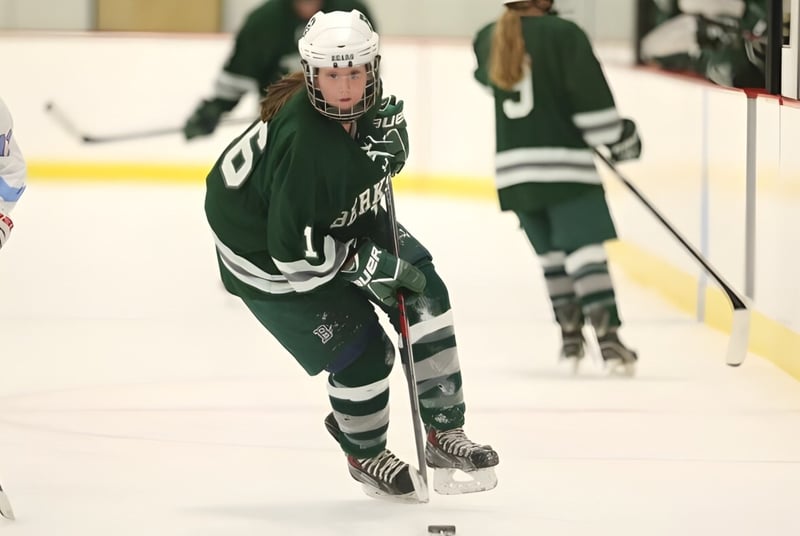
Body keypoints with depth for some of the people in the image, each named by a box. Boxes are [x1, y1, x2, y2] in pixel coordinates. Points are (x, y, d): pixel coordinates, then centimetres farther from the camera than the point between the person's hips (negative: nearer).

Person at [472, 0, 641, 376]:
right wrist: (619, 138, 0)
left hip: (512, 167, 6)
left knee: (551, 253, 18)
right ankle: (608, 340, -21)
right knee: (585, 249, -10)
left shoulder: (488, 39, 9)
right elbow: (591, 96, -13)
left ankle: (570, 337, 19)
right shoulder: (563, 35, -9)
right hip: (563, 164, -6)